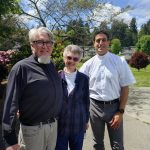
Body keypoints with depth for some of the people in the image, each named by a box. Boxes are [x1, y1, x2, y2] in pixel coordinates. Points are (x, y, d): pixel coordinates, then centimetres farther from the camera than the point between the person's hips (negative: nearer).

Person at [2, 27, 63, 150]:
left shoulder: (52, 66, 5)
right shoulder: (22, 67, -14)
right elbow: (11, 104, -16)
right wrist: (10, 139, -17)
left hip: (54, 125, 6)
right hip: (33, 129, -6)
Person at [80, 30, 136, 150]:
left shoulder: (120, 62, -7)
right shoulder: (89, 64, -1)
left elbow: (125, 88, -7)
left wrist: (121, 111, -10)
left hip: (114, 106, -2)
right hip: (95, 106, 2)